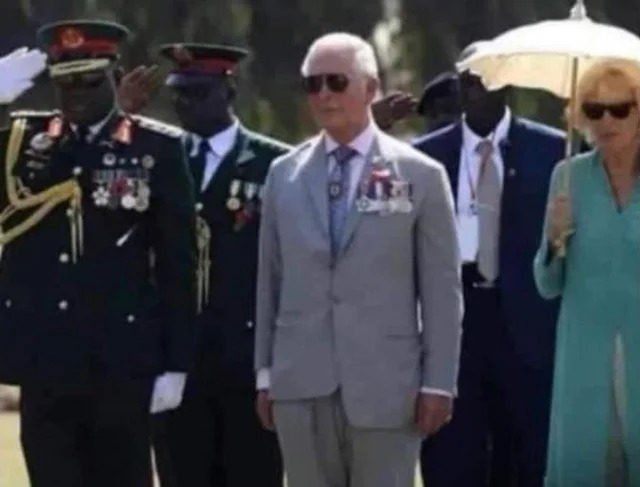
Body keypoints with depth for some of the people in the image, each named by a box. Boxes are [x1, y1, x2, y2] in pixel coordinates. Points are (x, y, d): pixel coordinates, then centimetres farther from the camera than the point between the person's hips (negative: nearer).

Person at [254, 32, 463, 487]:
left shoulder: (420, 175, 0)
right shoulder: (285, 174, 10)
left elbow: (442, 290, 0)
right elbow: (270, 279, 12)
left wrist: (438, 383, -4)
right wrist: (265, 372, 9)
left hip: (385, 384, -3)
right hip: (301, 385, 3)